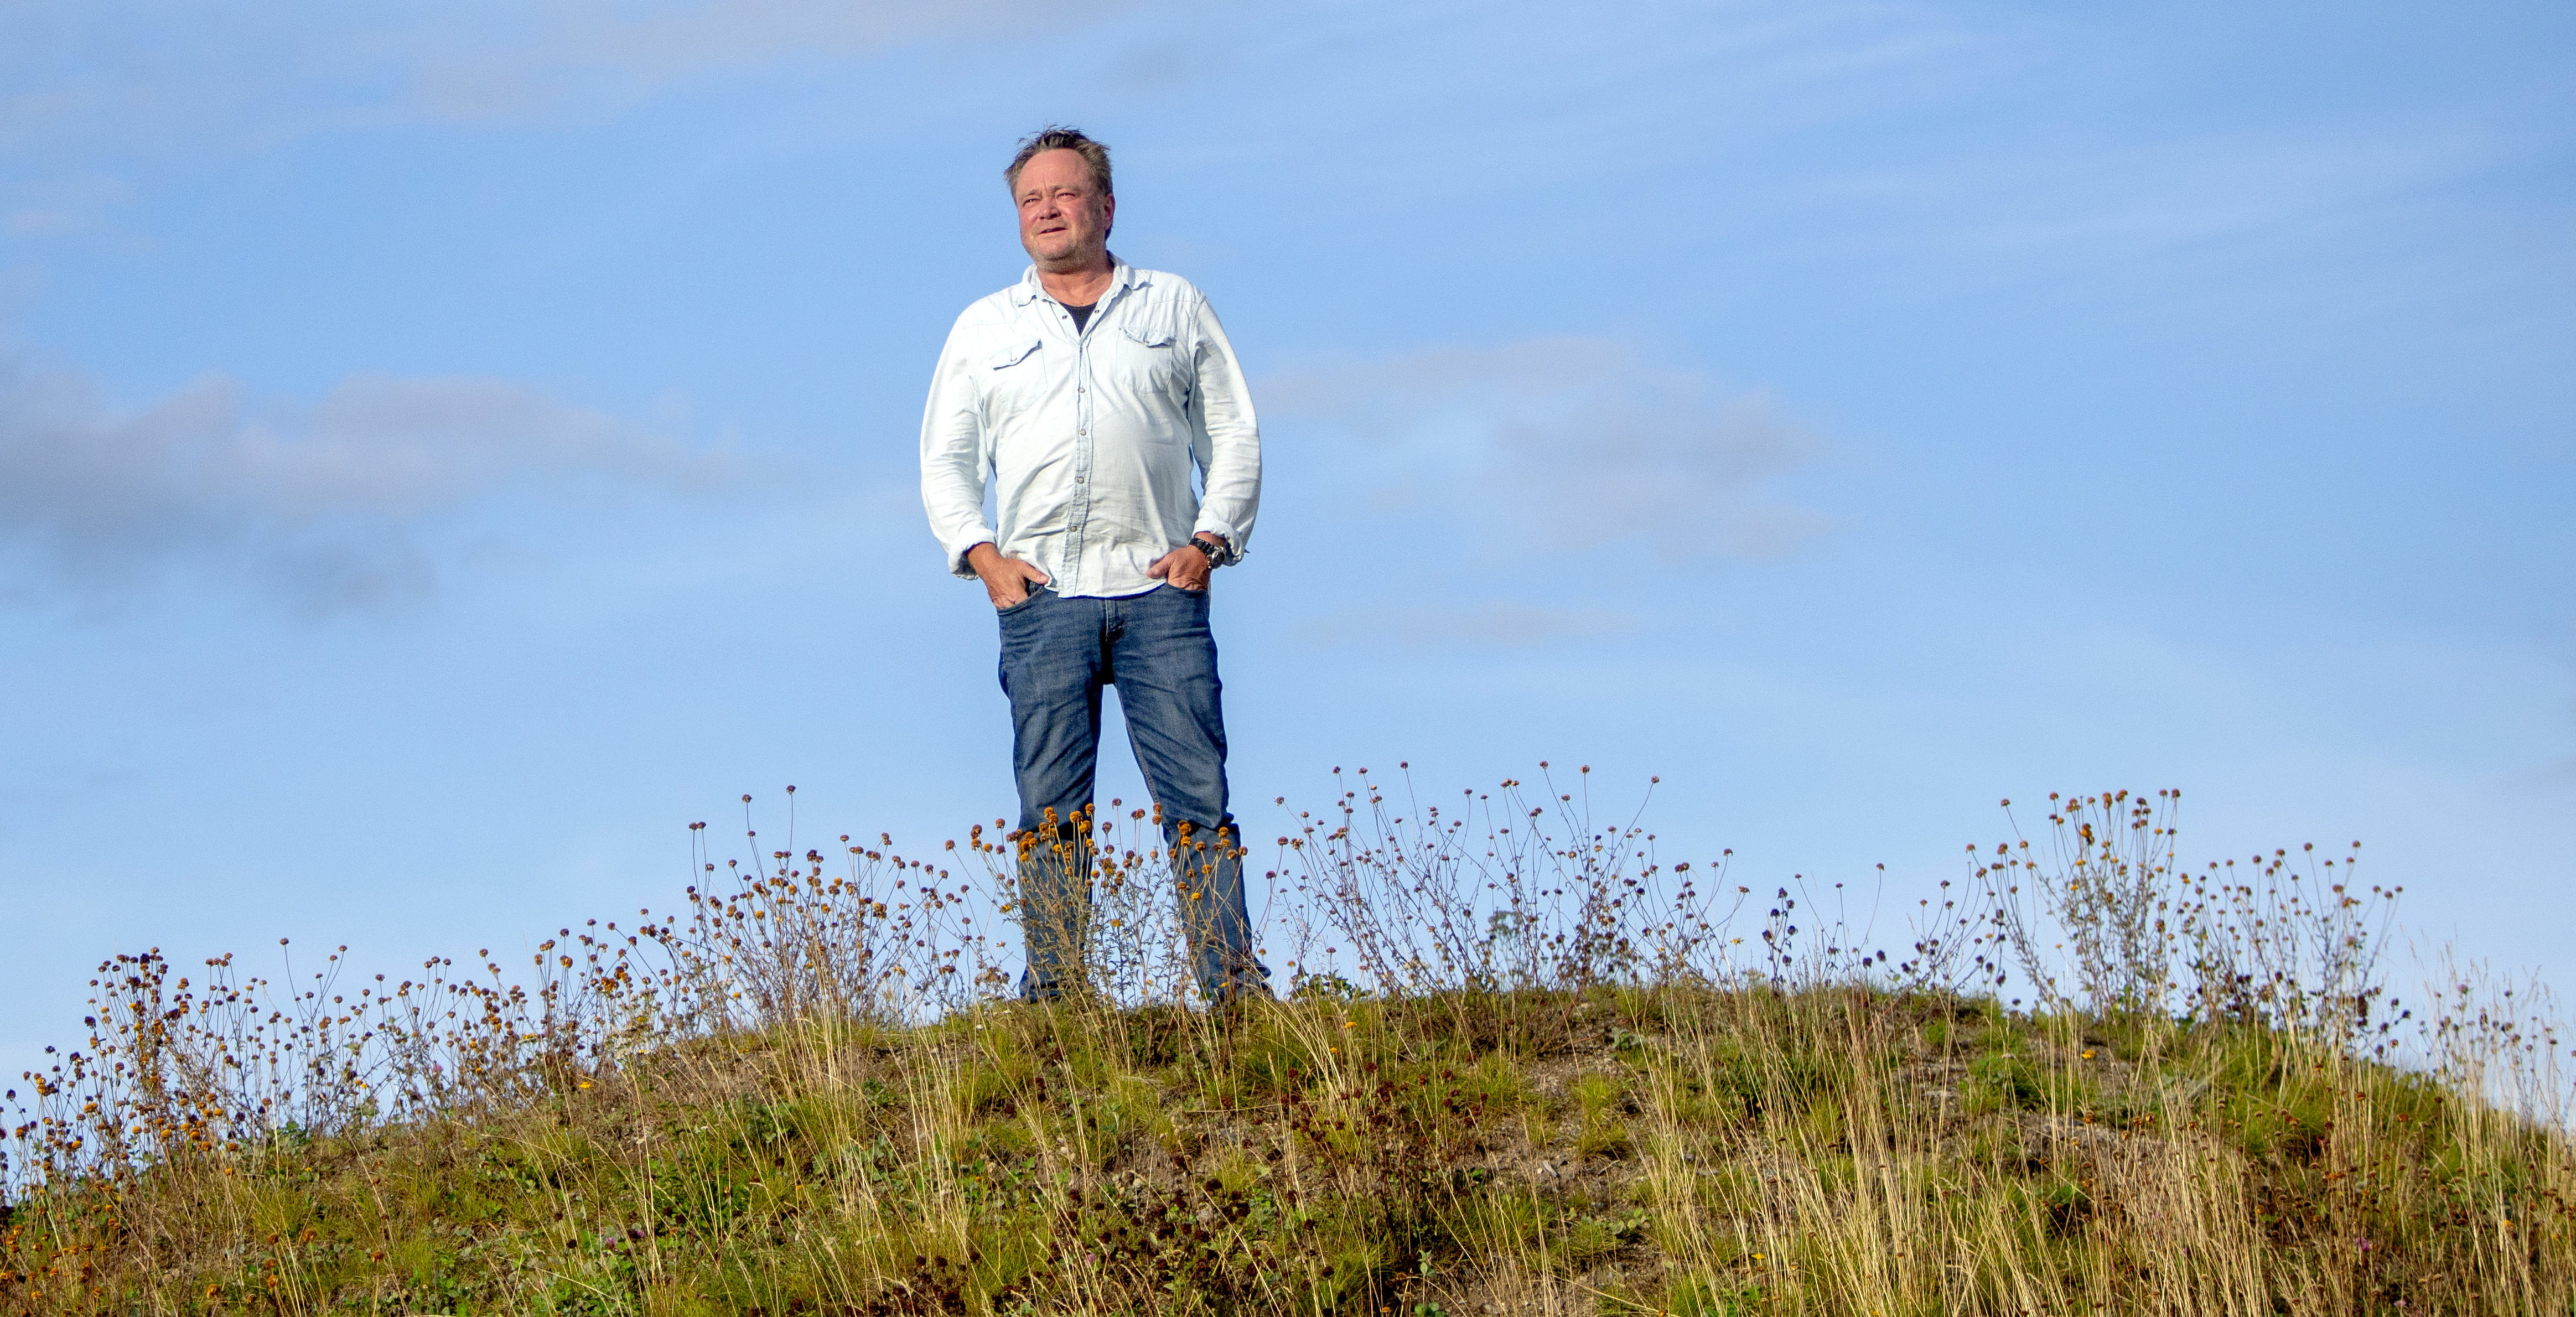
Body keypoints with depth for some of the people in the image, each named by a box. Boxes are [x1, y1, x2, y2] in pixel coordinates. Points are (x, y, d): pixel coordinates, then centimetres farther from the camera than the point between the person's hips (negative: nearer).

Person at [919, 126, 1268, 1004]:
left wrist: (1210, 540, -1)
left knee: (1197, 796, -7)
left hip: (1159, 591, -1)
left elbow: (1234, 434, 13)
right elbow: (945, 460, 16)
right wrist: (981, 554, 0)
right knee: (1050, 808, -3)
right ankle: (1051, 996, -1)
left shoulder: (1175, 307, 16)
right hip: (1041, 599, 1)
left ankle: (1236, 988, -7)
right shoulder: (984, 328, 18)